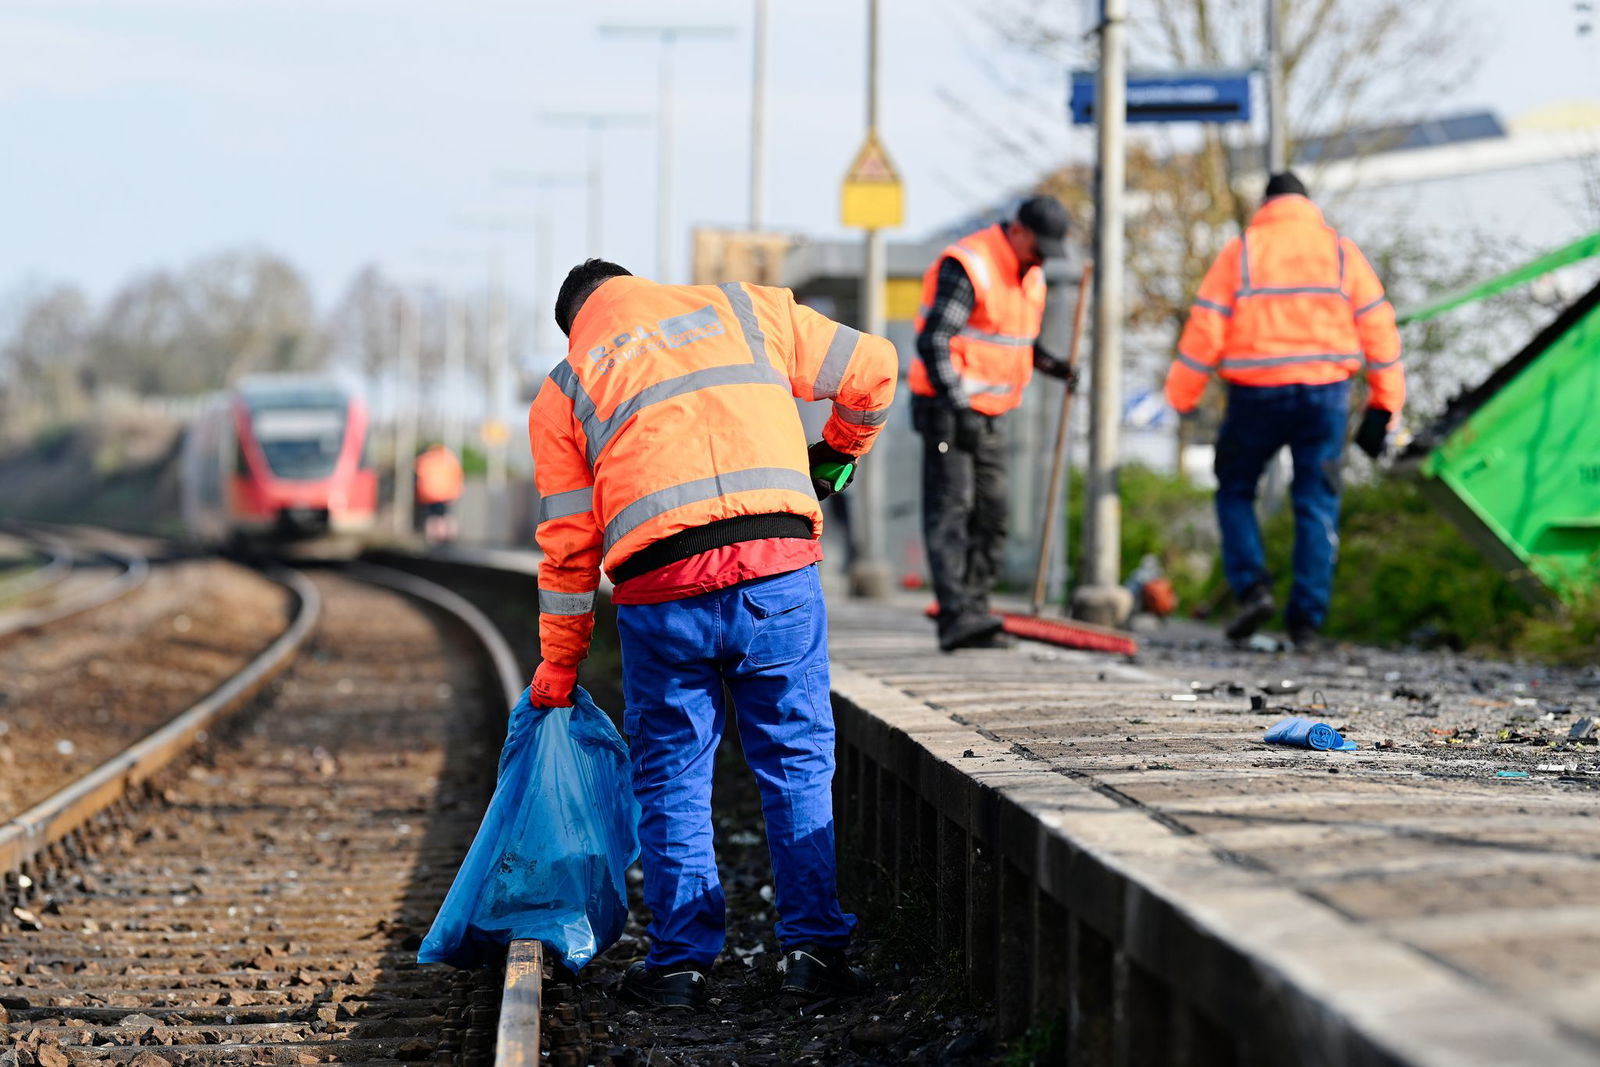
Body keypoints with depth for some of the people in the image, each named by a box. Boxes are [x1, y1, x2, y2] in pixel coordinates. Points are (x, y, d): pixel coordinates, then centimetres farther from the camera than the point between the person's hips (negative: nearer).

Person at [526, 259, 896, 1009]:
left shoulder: (563, 391, 16)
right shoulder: (743, 309, 18)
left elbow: (567, 544, 15)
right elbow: (871, 368, 17)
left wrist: (558, 668, 23)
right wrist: (837, 451, 35)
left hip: (661, 592, 0)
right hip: (778, 575, 0)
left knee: (671, 779, 12)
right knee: (798, 762, 11)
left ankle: (680, 962, 13)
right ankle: (813, 946, 8)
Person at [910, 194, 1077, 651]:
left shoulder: (1030, 274, 11)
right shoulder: (966, 266, -17)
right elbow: (933, 342, -21)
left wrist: (1047, 362, 5)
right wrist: (959, 409, -27)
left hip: (990, 412, 9)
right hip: (949, 406, -9)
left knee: (991, 513, 7)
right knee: (951, 507, -14)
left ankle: (973, 610, 12)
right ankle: (957, 617, -21)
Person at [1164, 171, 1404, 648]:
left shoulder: (1239, 252, 1)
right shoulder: (1342, 251, 6)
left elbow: (1205, 331, -3)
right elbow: (1377, 327, 5)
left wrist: (1181, 398, 5)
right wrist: (1385, 405, 9)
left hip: (1256, 394, -1)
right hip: (1326, 394, 1)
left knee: (1235, 492, 15)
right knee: (1317, 505, 7)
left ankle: (1252, 587, -3)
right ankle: (1307, 619, 4)